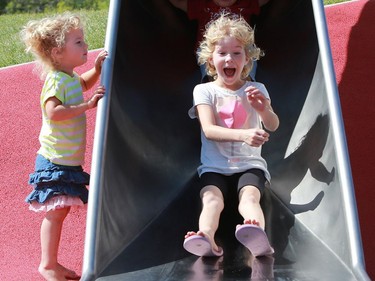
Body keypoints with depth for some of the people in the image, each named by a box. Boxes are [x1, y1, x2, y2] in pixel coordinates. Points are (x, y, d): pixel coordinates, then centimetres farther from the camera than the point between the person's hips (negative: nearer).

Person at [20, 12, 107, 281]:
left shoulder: (71, 77, 10)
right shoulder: (56, 80, -18)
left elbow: (84, 84, 34)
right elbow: (53, 112, -32)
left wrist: (97, 68, 16)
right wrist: (87, 104, -29)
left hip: (69, 160, 9)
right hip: (55, 160, -9)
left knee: (60, 211, 14)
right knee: (55, 213, -4)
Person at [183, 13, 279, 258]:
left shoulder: (256, 90, 10)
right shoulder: (204, 91, 4)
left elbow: (273, 127, -3)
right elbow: (209, 130, -11)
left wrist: (264, 109, -29)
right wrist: (243, 134, -31)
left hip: (250, 164, 0)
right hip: (215, 167, 0)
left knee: (250, 195, -31)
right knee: (211, 198, -31)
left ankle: (257, 233, -60)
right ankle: (207, 238, -57)